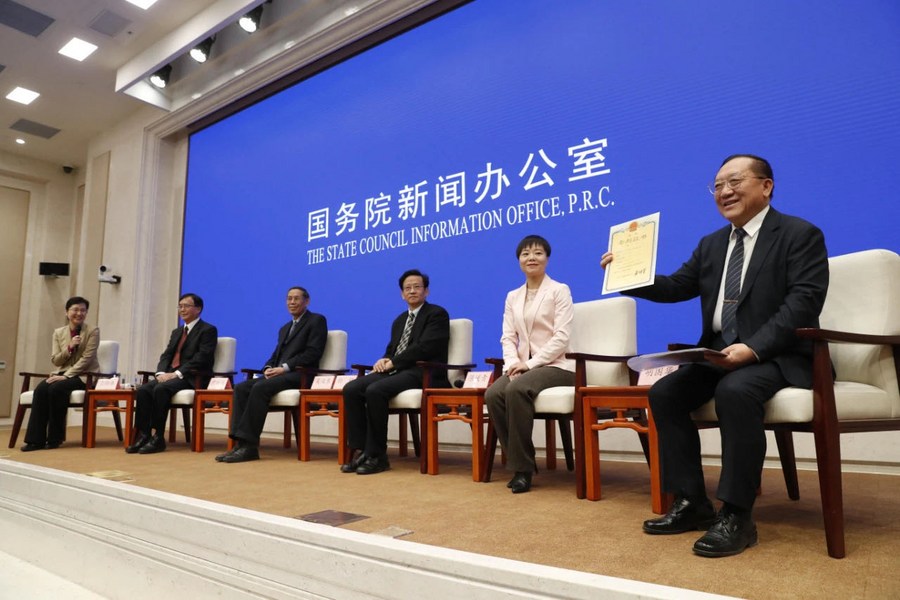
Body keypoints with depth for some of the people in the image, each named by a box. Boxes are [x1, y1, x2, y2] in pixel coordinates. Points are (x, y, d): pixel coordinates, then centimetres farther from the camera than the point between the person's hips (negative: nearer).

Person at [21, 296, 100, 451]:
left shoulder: (92, 331, -3)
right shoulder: (58, 332, 11)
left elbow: (86, 359, -11)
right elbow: (55, 360, 5)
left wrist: (66, 375, -21)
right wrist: (69, 348, -13)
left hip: (84, 375, -4)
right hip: (62, 373, 5)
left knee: (56, 388, -32)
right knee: (40, 389, -26)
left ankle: (55, 438, -18)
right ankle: (36, 439, -24)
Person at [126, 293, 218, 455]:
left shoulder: (208, 330, -1)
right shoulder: (177, 332, 25)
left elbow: (201, 358, -13)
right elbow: (166, 355, 15)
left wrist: (177, 374, -20)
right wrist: (161, 373, -6)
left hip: (191, 378, -7)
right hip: (170, 375, 7)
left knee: (161, 389, -31)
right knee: (143, 390, -19)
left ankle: (158, 437, -24)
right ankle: (143, 435, -19)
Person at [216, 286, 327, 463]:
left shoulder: (317, 321, 4)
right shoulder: (284, 328, 29)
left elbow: (313, 352, -9)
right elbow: (276, 354, 22)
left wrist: (284, 367, -16)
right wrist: (269, 368, -2)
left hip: (299, 374, -8)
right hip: (279, 374, 8)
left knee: (260, 388, -30)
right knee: (241, 388, -16)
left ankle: (249, 445, -29)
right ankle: (241, 442, -21)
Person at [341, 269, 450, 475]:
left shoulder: (437, 314, 1)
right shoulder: (400, 320, 26)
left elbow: (424, 348, -13)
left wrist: (393, 363, -12)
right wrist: (384, 361, -1)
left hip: (422, 373, -7)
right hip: (396, 371, 8)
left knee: (375, 390, -31)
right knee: (351, 389, -15)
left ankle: (376, 455, -20)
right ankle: (359, 450, -13)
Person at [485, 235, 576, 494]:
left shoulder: (559, 290, 0)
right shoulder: (513, 297, 16)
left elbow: (562, 337, -10)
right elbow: (508, 337, 9)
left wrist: (531, 363, -18)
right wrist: (513, 362, -12)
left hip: (556, 366, -5)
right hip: (524, 366, 5)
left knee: (516, 390, -33)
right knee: (492, 394, -24)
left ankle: (522, 467, -19)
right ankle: (519, 462, -9)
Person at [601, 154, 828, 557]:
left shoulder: (801, 235, -2)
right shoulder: (711, 244, 17)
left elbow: (803, 302, -15)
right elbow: (677, 286, 14)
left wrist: (753, 348, -29)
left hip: (777, 354, -6)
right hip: (720, 353, 7)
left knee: (734, 391, -35)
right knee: (664, 392, -13)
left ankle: (736, 515, -23)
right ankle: (692, 503, -5)